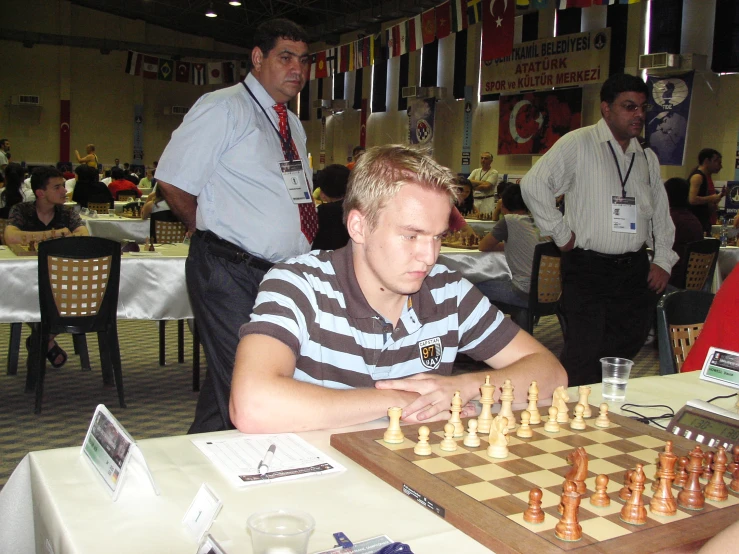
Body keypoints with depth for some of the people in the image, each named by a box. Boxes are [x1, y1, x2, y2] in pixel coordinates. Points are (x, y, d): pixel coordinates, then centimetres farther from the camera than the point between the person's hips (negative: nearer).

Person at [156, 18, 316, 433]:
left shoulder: (293, 124, 19)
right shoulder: (223, 108, -7)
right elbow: (173, 182, -10)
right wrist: (209, 229, 2)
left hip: (282, 272, 8)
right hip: (230, 274, -8)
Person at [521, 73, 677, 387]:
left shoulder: (647, 158, 14)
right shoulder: (578, 144, -5)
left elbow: (661, 213, 21)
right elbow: (534, 184, -11)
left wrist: (663, 260, 11)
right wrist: (560, 233, -9)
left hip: (635, 270, 6)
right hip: (587, 269, -6)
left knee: (627, 347, 12)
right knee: (583, 356, -7)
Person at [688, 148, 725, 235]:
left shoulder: (707, 177, 18)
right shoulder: (697, 177, -12)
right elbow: (692, 199, -26)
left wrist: (719, 196, 11)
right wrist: (711, 198, -15)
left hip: (705, 222, 10)